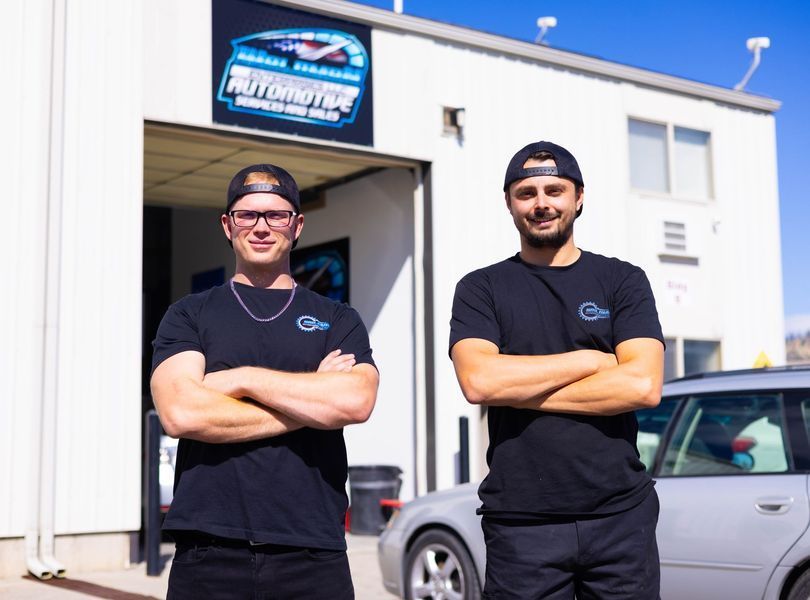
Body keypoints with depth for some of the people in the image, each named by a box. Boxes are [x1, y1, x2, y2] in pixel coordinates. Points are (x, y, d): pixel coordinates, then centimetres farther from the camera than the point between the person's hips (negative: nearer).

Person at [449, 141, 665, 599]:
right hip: (521, 523, 0)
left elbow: (644, 385, -9)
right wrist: (591, 360, -8)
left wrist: (518, 388, -9)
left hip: (621, 515, 1)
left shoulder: (623, 281, 6)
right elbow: (478, 381, -12)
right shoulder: (481, 289, 6)